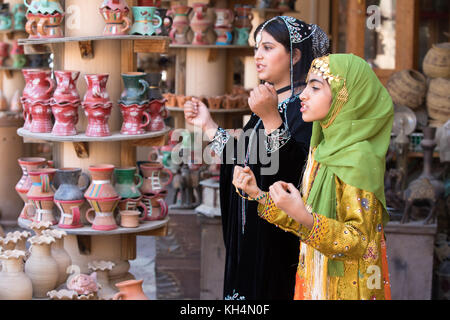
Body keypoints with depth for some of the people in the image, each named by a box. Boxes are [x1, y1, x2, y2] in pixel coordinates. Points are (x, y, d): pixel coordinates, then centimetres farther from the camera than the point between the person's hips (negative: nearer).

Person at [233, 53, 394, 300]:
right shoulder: (323, 150, 5)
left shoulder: (359, 159, -20)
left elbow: (359, 240, -23)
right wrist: (258, 194, 0)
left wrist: (305, 219, -35)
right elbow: (305, 215, 9)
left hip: (345, 287, -7)